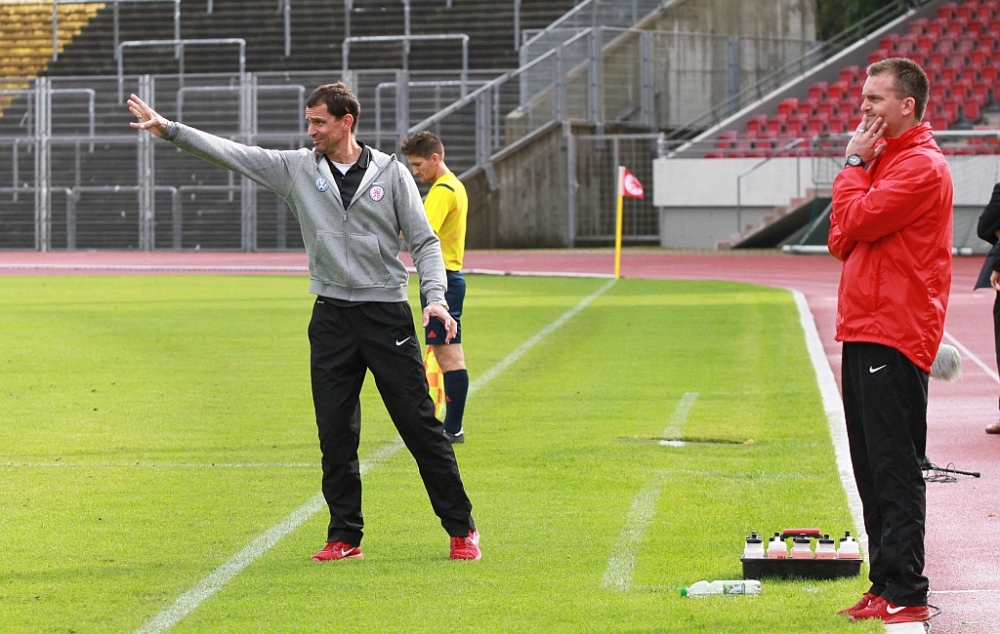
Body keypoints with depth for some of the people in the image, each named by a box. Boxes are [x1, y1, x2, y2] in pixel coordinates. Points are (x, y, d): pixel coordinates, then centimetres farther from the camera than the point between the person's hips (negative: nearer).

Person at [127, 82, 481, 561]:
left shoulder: (390, 173, 1)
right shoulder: (297, 169, 6)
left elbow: (424, 240, 3)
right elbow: (230, 153, 1)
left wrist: (435, 298, -10)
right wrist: (168, 129, -7)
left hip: (387, 314, -3)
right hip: (331, 317, 3)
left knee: (421, 426, -2)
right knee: (336, 435, 2)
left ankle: (462, 530, 6)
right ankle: (345, 536, 11)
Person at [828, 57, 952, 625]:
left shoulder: (922, 167, -11)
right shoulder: (883, 159, 20)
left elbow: (855, 223, -19)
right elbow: (844, 240, 18)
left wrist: (855, 166, -5)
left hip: (894, 338, -10)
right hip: (865, 334, 10)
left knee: (894, 468, -10)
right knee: (873, 469, 11)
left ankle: (907, 596, -10)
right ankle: (886, 587, 16)